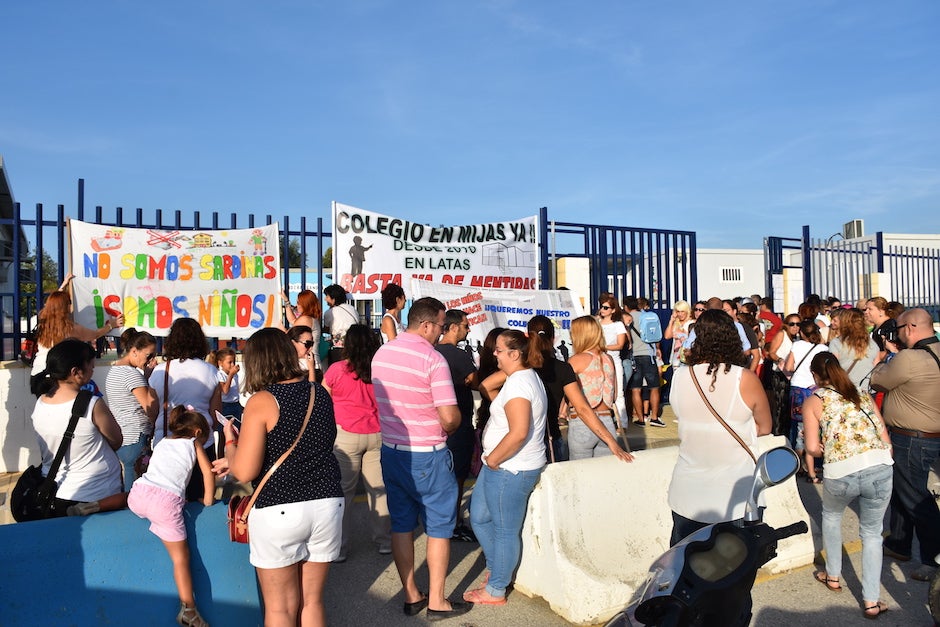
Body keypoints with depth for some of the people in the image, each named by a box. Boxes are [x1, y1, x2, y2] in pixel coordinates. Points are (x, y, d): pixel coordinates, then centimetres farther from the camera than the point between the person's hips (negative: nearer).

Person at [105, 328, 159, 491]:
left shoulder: (113, 370, 13)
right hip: (135, 441, -10)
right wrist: (150, 377, -13)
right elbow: (152, 412, -17)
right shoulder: (132, 374, -16)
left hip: (118, 439, 10)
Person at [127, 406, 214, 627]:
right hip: (166, 500, -5)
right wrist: (208, 500, 18)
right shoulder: (193, 443, 17)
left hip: (139, 493, 5)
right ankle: (188, 609, -6)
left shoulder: (162, 443, 30)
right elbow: (208, 472, 7)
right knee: (181, 557, 0)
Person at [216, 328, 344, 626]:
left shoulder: (262, 401, -12)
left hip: (279, 512, -5)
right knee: (312, 602, 18)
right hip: (328, 504, 5)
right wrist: (234, 461, 22)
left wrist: (230, 442, 6)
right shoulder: (320, 394, 5)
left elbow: (245, 472, -15)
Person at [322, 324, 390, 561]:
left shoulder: (336, 370, -6)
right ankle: (384, 541, 20)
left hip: (346, 435, -2)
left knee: (343, 491, 6)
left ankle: (339, 547, 12)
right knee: (379, 489, 10)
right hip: (377, 435, 3)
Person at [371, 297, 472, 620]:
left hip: (391, 451, 6)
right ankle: (437, 601, 17)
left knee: (402, 524, 15)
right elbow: (450, 416, -21)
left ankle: (411, 596, 26)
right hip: (427, 456, -6)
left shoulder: (381, 353, 2)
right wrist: (445, 430, 0)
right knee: (439, 526, 8)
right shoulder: (433, 358, -19)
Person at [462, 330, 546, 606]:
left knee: (505, 530, 6)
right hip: (504, 466, 10)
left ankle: (496, 591, 22)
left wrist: (492, 459, -18)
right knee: (479, 516, 21)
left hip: (509, 470, -10)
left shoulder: (517, 384, -22)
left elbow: (519, 433, -31)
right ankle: (497, 569, 37)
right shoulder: (527, 376, 11)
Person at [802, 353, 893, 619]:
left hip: (841, 473, -2)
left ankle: (833, 576, 38)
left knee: (831, 514, 30)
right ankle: (871, 601, 20)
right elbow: (886, 440, 16)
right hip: (880, 467, 2)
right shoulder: (863, 396, 20)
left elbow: (813, 448, 2)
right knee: (871, 532, 20)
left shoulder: (813, 401, 10)